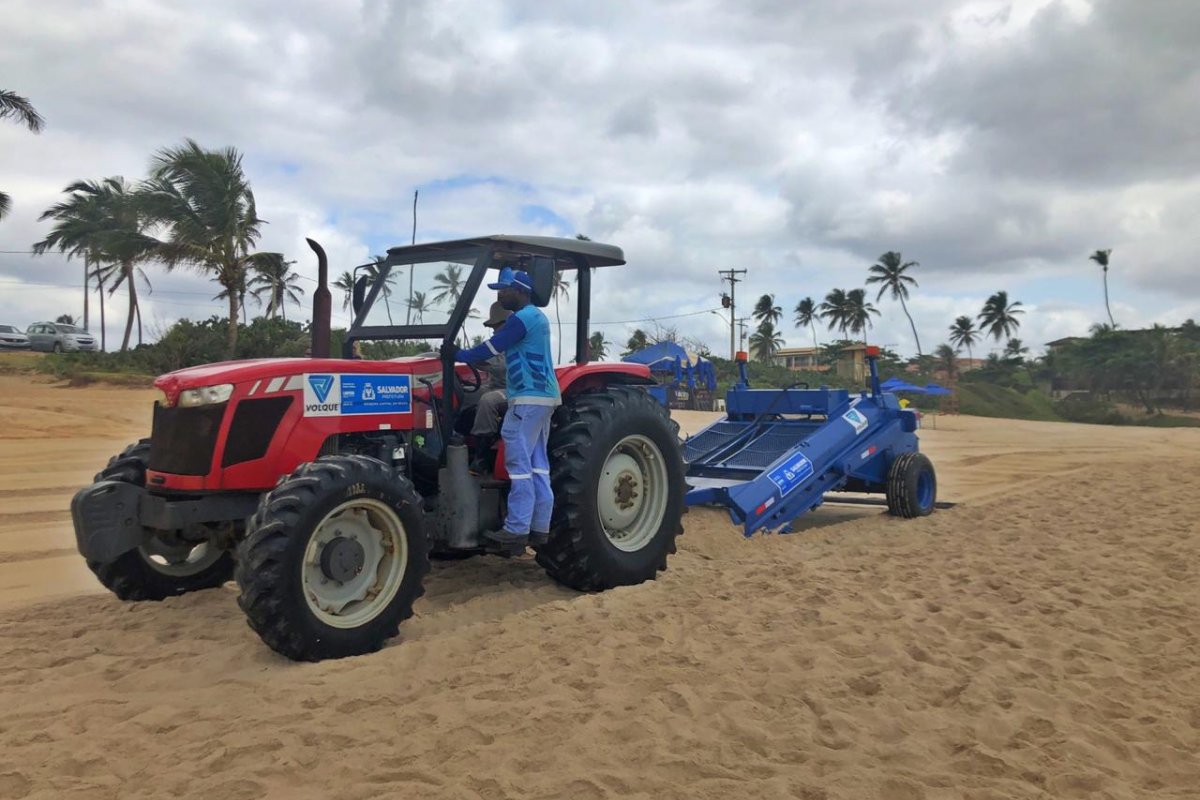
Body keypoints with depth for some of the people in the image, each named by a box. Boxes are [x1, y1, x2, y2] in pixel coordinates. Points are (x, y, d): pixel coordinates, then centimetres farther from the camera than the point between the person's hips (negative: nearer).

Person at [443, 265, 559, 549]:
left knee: (519, 464, -9)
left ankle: (517, 529, -7)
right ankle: (540, 528, 10)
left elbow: (492, 347, -13)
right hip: (540, 396, 10)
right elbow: (502, 350, 22)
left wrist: (458, 355, -1)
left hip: (529, 398, -10)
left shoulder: (522, 318, -13)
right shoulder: (534, 316, 20)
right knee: (537, 464, 8)